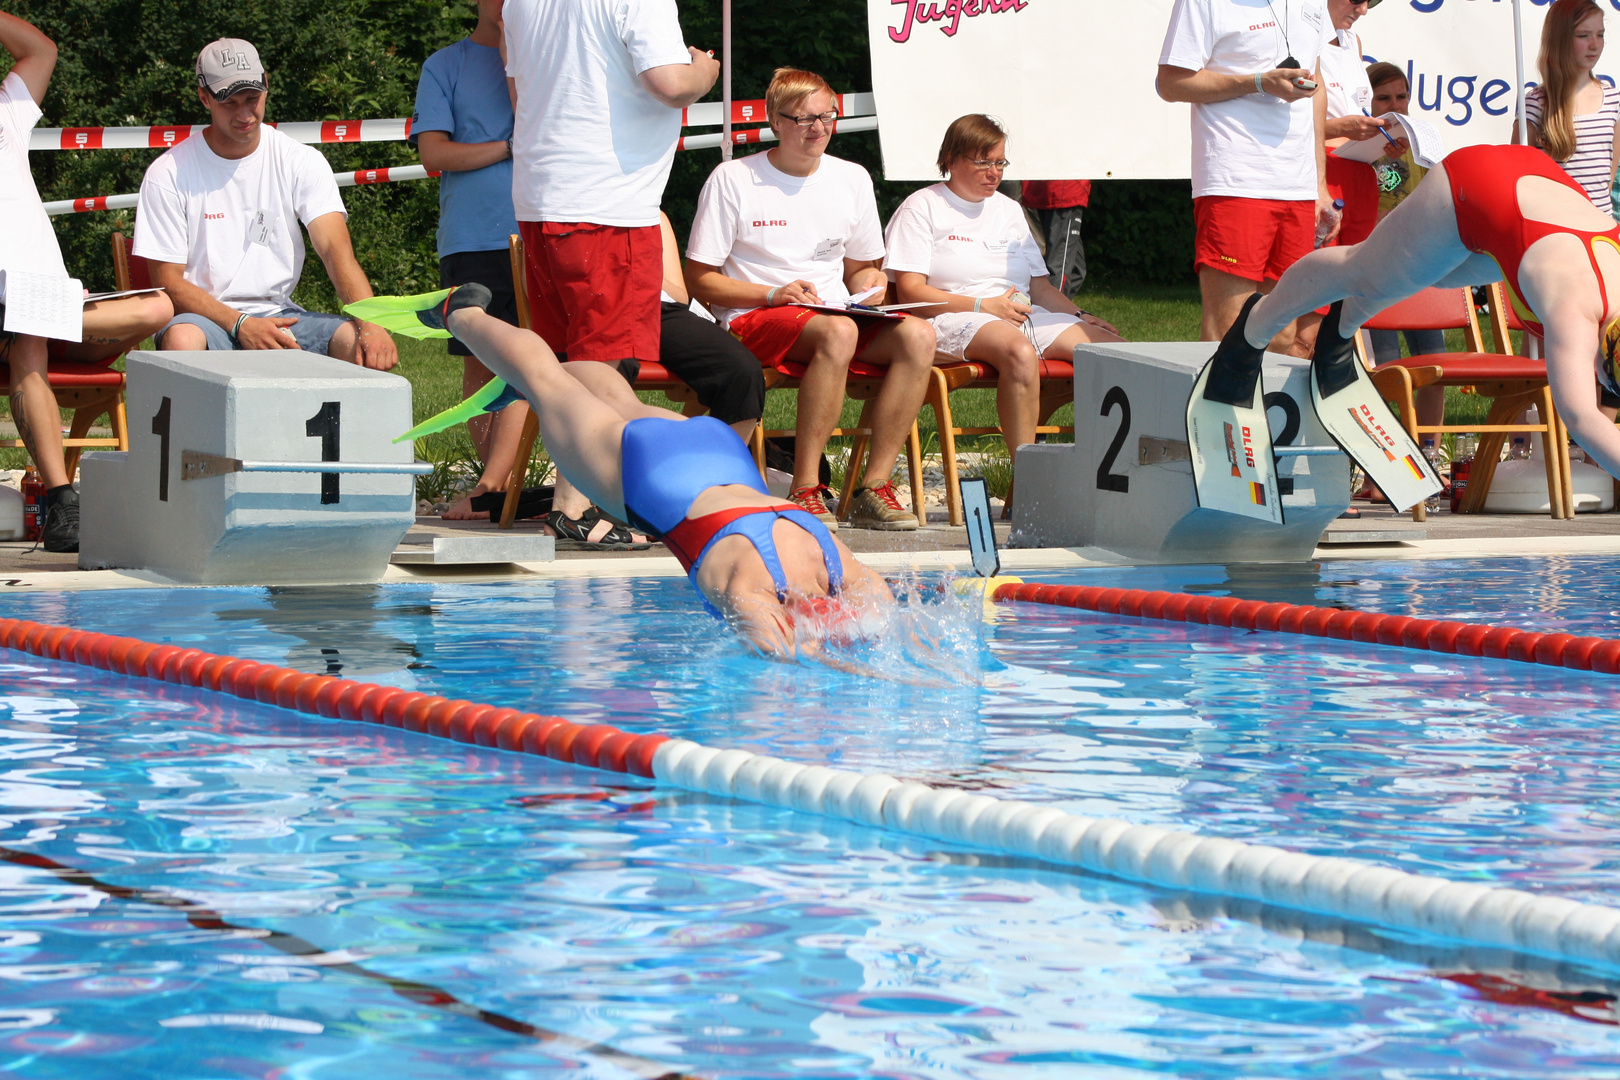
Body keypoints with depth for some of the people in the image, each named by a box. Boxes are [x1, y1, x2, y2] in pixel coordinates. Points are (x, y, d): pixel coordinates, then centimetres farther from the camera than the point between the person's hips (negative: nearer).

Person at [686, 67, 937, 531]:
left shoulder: (852, 179, 14)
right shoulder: (732, 180, -1)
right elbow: (700, 280, -3)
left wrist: (870, 285, -1)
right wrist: (774, 294, -16)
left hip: (837, 314, 5)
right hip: (754, 320, -5)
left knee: (918, 336, -25)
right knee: (838, 333, -38)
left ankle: (874, 486, -24)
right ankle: (805, 491, -35)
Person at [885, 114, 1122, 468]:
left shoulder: (1009, 210, 25)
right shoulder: (922, 208, 3)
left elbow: (1039, 285, 24)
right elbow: (910, 292, -7)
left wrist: (1080, 316, 5)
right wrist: (983, 306, -15)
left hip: (1024, 316, 7)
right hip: (955, 320, -7)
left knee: (1114, 351, -15)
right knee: (1020, 352, -40)